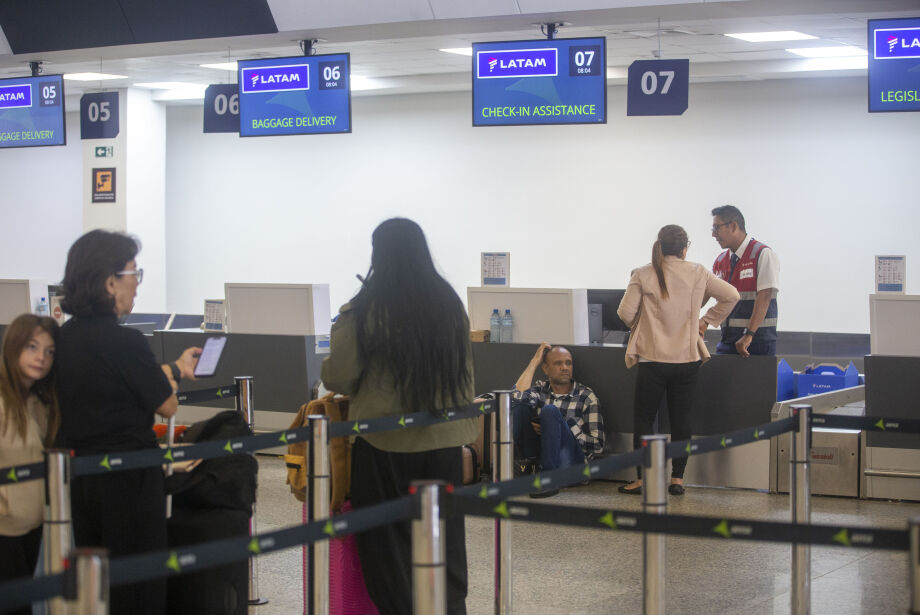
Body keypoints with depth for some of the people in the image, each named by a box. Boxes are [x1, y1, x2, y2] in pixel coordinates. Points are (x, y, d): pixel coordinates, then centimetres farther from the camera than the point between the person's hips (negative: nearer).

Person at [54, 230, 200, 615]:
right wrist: (174, 371, 9)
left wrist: (172, 370, 22)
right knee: (138, 584, 5)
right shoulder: (125, 342, -21)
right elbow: (167, 406, -11)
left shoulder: (67, 336, 3)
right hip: (127, 479, -7)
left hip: (78, 477, 7)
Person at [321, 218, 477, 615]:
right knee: (444, 542, 13)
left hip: (385, 442, -4)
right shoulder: (450, 306, 5)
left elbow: (337, 377, -7)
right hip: (444, 440, 5)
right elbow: (465, 374, 12)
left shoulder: (364, 311, -12)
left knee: (389, 549, 7)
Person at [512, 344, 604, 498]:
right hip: (540, 455, 3)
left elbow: (597, 445, -1)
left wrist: (560, 431, -10)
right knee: (519, 407, -13)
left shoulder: (586, 397, 6)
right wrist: (535, 361, -1)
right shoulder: (540, 389, 15)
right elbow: (517, 396, -11)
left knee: (550, 410, -26)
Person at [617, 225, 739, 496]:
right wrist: (706, 321, 12)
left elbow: (625, 312, -6)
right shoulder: (697, 273, 0)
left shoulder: (643, 275, -5)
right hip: (687, 358, 2)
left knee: (643, 418, 8)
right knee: (681, 419, 9)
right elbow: (731, 295, 3)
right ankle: (677, 478, 9)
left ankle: (642, 479, 6)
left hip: (653, 359, -2)